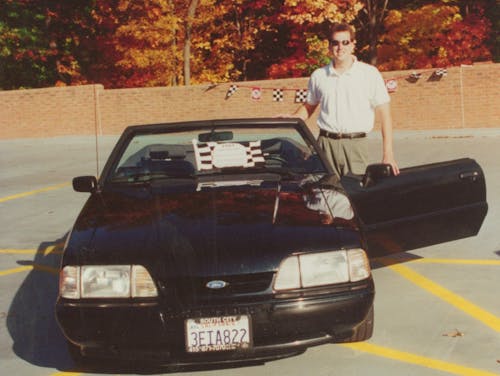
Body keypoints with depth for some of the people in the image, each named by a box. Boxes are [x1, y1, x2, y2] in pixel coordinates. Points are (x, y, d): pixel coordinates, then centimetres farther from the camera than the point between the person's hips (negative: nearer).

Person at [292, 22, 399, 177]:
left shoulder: (370, 74, 2)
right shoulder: (319, 75, 10)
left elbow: (384, 114, 1)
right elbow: (309, 106, 23)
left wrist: (388, 154, -6)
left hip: (355, 143, -2)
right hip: (326, 143, 2)